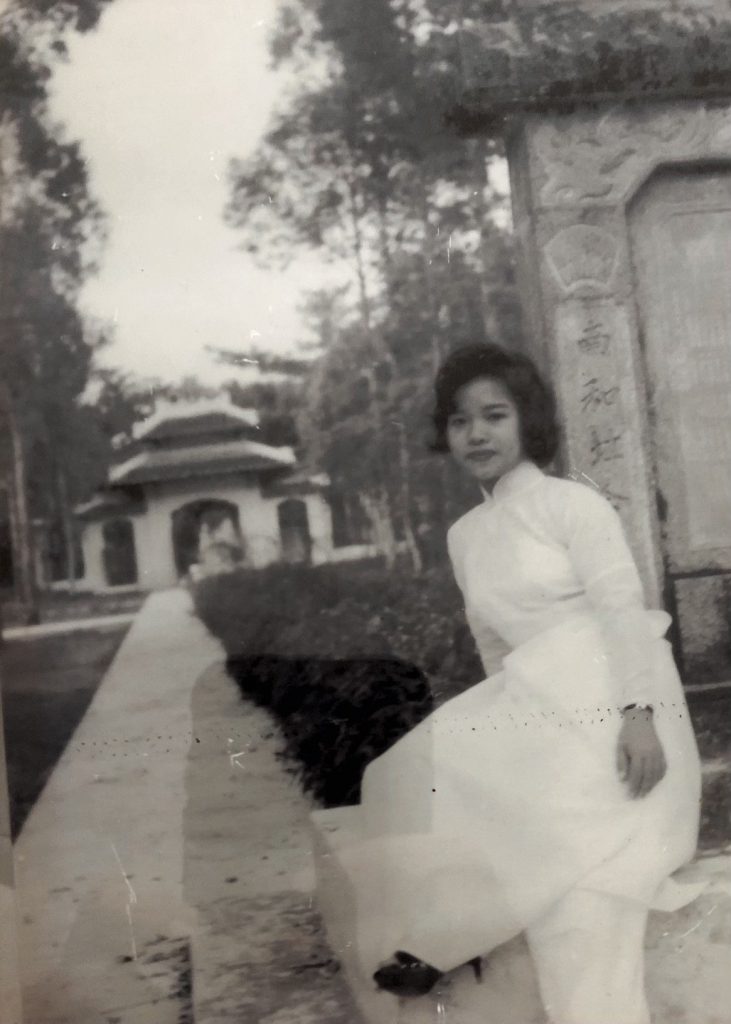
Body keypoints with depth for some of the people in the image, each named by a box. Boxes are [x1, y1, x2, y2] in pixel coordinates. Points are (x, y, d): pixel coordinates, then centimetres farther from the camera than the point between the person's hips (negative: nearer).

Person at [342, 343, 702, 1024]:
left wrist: (639, 717, -21)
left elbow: (624, 612, -13)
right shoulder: (463, 535, 12)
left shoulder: (572, 504, -8)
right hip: (534, 712, 6)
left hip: (609, 712, -6)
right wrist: (495, 720, 17)